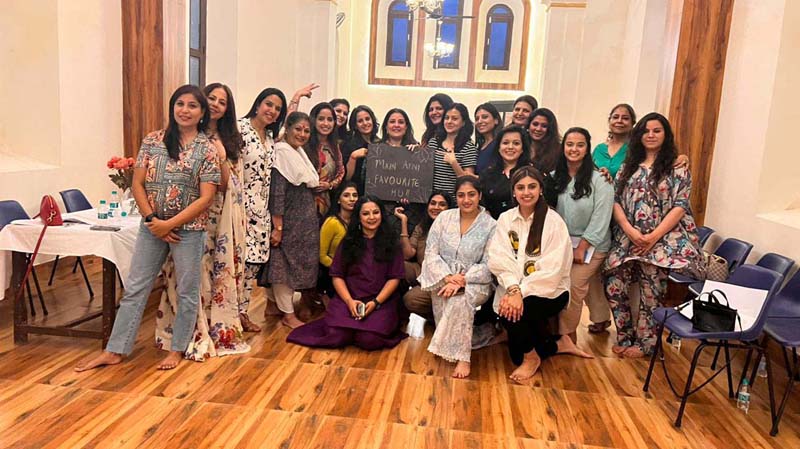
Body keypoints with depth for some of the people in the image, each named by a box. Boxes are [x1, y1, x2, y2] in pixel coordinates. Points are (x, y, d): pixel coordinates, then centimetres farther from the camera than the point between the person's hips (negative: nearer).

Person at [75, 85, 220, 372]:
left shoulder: (207, 149, -5)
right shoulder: (152, 141, 4)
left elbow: (206, 198, -10)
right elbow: (137, 184, 3)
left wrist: (170, 223, -14)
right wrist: (153, 220, -8)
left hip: (189, 229, -2)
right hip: (151, 226, 3)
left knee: (187, 292, 8)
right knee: (135, 289, 9)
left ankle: (177, 349, 24)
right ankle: (115, 351, 20)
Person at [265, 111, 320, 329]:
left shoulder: (300, 154, 14)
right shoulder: (282, 153, -13)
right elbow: (276, 192, -19)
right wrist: (277, 227, -21)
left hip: (305, 220, 9)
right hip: (289, 220, -9)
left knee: (295, 264, 14)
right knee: (284, 264, 1)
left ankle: (274, 302, 26)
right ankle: (288, 314, 10)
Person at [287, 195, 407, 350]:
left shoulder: (390, 243, 6)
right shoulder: (348, 242, 11)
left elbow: (394, 278, 1)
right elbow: (337, 275, 6)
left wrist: (376, 302, -13)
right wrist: (349, 300, -11)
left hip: (381, 301, -1)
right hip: (349, 298, 1)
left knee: (369, 340, -27)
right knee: (336, 336, -24)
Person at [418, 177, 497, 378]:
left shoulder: (491, 226, -3)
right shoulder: (444, 218, 5)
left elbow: (489, 265, -8)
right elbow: (431, 252, 0)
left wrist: (462, 280, -22)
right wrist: (447, 277, -16)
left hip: (474, 282, -3)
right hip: (442, 277, 3)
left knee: (461, 297, -34)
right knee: (441, 294, -30)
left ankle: (462, 357, -24)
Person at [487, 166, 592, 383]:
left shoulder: (553, 222, -8)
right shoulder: (505, 219, 3)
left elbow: (551, 270, -18)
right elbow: (500, 260, -8)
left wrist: (521, 293, -28)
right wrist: (513, 289, -25)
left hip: (549, 292, -4)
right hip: (515, 290, 4)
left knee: (517, 310, -31)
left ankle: (532, 357, -2)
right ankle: (557, 344, 25)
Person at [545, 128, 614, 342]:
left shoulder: (599, 180, -13)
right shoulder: (555, 178, 2)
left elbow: (601, 217, -15)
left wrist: (582, 248, -16)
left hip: (591, 244, -4)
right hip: (564, 242, 4)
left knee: (572, 285, -9)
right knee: (592, 283, 16)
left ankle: (566, 333, 8)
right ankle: (602, 318, 40)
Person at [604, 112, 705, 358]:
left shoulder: (677, 168, 3)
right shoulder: (628, 166, 14)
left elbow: (679, 207, -5)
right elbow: (616, 201, 6)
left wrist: (653, 236, -15)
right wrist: (629, 230, -10)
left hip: (662, 239, -3)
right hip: (628, 238, 4)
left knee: (650, 292, -11)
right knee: (613, 285, -9)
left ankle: (644, 342, 10)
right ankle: (625, 336, 11)